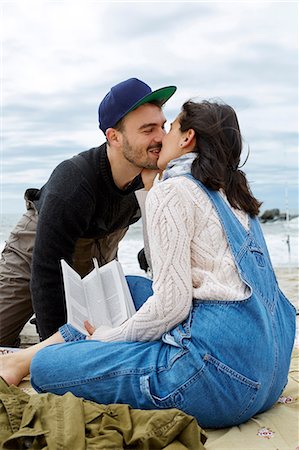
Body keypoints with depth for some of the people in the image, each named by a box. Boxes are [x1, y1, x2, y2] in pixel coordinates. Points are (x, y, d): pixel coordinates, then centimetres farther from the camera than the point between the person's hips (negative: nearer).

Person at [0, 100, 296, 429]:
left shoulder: (170, 192, -8)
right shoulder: (231, 194, 17)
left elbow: (171, 304, -16)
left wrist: (108, 337, 2)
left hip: (223, 371, -9)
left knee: (46, 365, -8)